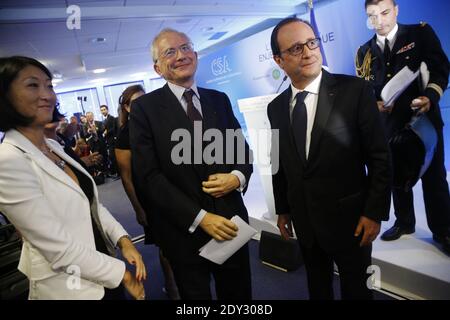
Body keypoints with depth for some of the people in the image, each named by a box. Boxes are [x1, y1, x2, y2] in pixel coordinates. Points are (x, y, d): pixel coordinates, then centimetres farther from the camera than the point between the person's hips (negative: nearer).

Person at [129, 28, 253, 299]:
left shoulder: (219, 100, 5)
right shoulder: (144, 108, -7)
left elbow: (242, 149, 11)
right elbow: (148, 176, -13)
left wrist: (238, 177, -12)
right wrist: (200, 217, -18)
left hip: (230, 222, 4)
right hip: (185, 230, -3)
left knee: (240, 293, 20)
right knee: (196, 294, 18)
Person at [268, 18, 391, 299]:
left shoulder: (355, 90, -12)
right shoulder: (276, 107, -1)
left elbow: (380, 157, -11)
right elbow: (280, 163, 5)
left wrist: (375, 212, -12)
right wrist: (283, 210, 9)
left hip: (349, 218, -3)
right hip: (304, 220, 4)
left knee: (356, 288, 18)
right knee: (317, 285, 24)